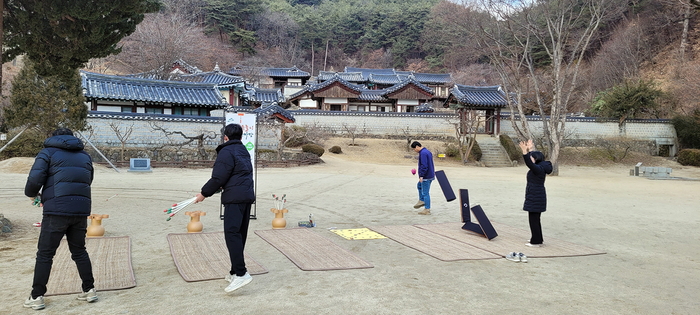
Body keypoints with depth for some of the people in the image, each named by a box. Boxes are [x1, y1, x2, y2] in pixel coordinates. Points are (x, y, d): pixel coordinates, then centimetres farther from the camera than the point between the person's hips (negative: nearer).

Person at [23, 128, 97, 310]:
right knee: (79, 251, 17)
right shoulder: (84, 155, 19)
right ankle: (89, 290, 17)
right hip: (81, 210, 5)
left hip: (57, 211, -4)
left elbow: (34, 180, -6)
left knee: (45, 254, 6)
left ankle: (37, 297, 10)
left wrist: (31, 194, 15)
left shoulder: (48, 152, 3)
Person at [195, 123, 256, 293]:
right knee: (240, 235, 11)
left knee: (232, 233, -14)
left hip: (235, 198, -9)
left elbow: (218, 178, -12)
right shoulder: (244, 151, 20)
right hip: (247, 196, 10)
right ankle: (235, 272, 16)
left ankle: (241, 274, -21)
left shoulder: (226, 152, -8)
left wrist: (204, 193, 0)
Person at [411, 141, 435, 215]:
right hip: (430, 175, 11)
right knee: (419, 185, 29)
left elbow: (424, 166, -25)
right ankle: (421, 200, 28)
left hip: (426, 177, -10)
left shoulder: (423, 153, -18)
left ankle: (427, 210, 2)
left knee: (425, 193, -3)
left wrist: (421, 176, -22)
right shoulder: (427, 152, 14)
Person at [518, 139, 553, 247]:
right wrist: (531, 149, 34)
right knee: (535, 219, 18)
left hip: (535, 198, -10)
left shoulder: (539, 169, -18)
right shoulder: (540, 167, 10)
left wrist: (525, 151, -39)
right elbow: (533, 159, 27)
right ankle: (538, 239, 27)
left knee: (533, 219, -5)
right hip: (537, 197, 10)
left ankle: (536, 242, 0)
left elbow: (529, 163, -34)